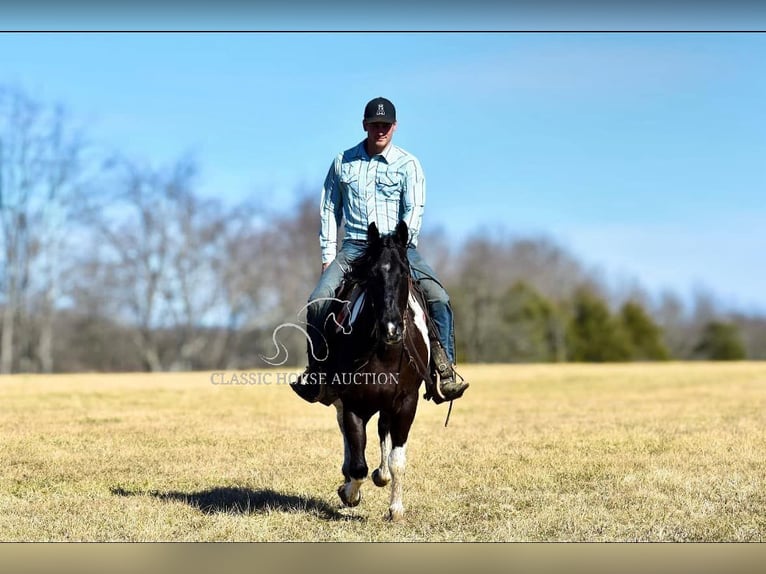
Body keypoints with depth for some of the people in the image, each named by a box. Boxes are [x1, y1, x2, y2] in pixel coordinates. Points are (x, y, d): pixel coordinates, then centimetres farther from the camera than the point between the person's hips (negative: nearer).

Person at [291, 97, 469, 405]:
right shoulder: (343, 162, 10)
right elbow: (329, 210, 13)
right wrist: (328, 255, 3)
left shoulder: (408, 165, 2)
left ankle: (445, 372, -15)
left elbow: (414, 210, -8)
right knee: (318, 301, -19)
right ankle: (315, 373, -4)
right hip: (354, 248, 1)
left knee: (439, 298, -22)